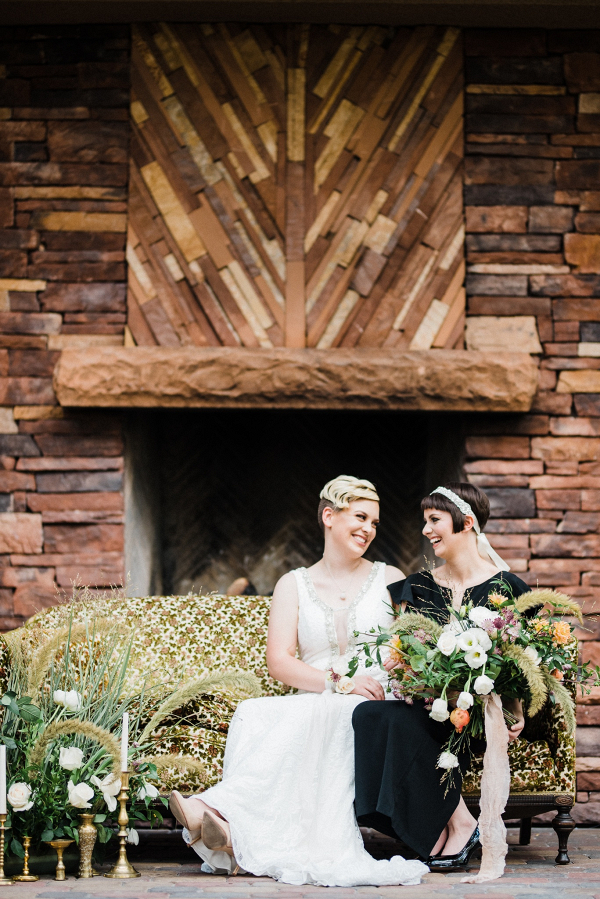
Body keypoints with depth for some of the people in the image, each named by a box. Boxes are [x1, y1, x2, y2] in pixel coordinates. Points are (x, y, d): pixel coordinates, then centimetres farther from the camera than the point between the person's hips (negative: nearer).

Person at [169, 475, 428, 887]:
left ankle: (221, 810, -49)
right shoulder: (294, 585, 16)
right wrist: (337, 682, -14)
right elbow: (278, 661, 2)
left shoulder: (389, 580, 16)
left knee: (314, 716, -36)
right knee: (253, 714, -33)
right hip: (313, 708, 2)